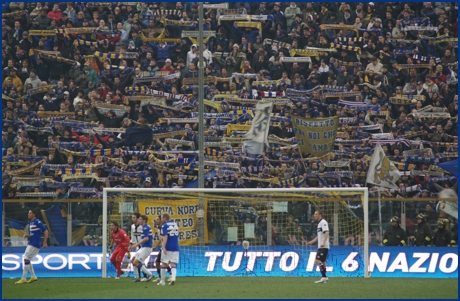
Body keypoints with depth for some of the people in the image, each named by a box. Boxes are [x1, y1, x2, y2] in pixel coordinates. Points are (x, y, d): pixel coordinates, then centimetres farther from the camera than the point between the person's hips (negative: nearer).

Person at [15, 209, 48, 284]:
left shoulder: (37, 222, -13)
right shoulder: (31, 223, 15)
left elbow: (45, 231, -15)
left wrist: (45, 242, -19)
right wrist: (27, 235, 3)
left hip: (34, 244, -10)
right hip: (31, 244, 10)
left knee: (26, 260, -11)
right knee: (27, 260, 12)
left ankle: (23, 279, -8)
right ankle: (33, 277, 19)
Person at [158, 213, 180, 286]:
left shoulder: (164, 226, -8)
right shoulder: (175, 224, 12)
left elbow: (165, 237, -19)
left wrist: (164, 247, -24)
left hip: (167, 247, -5)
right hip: (175, 247, 5)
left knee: (164, 264, 7)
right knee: (173, 264, 3)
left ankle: (162, 281, 13)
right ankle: (173, 278, -19)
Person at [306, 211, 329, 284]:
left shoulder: (323, 222, -9)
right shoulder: (319, 223, 21)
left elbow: (326, 232, -23)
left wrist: (323, 242, -33)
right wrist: (311, 242, 28)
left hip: (324, 247, -10)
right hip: (320, 247, 10)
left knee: (318, 260, -16)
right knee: (322, 262, 10)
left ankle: (324, 277, -17)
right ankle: (324, 278, 12)